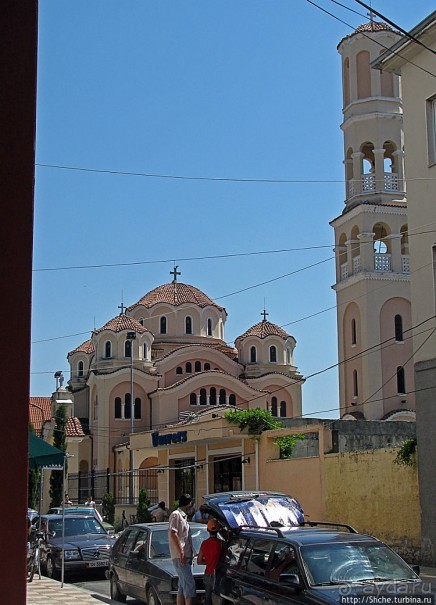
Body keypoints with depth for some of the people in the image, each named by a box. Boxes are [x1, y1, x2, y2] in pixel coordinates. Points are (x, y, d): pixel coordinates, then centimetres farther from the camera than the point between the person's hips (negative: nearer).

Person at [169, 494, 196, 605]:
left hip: (186, 556, 10)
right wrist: (181, 552, -21)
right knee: (189, 584, -14)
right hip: (180, 557, -10)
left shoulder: (183, 516, 21)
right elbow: (173, 534, -18)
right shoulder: (176, 515, -8)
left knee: (183, 585, 9)